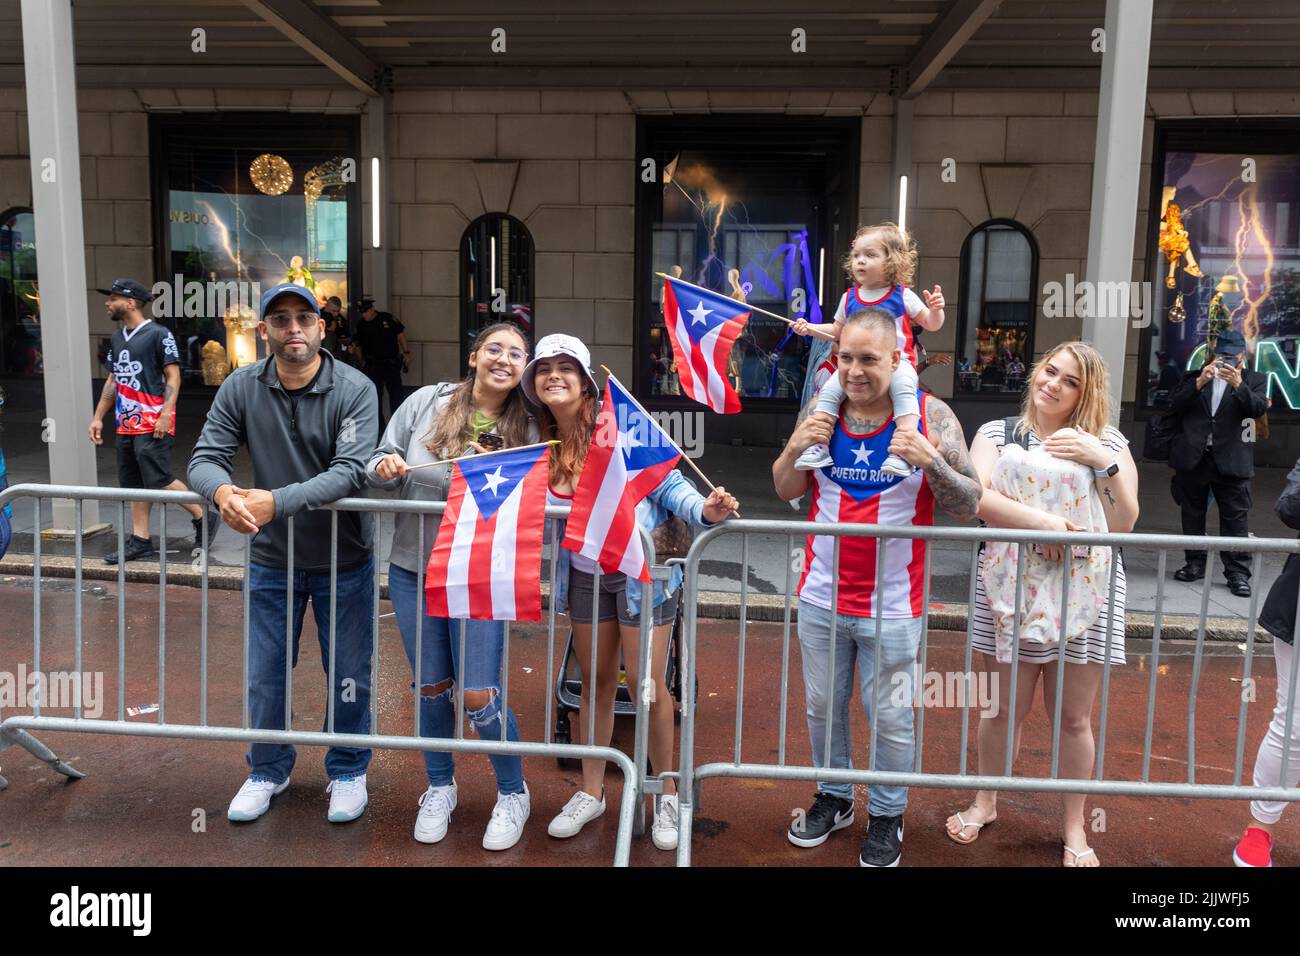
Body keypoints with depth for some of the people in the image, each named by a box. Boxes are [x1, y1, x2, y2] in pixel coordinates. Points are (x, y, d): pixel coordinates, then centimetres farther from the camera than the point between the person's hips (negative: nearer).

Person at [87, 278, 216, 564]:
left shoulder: (158, 334, -7)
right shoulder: (117, 339, 17)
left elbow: (173, 376, -11)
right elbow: (112, 381, 22)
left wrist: (166, 413, -20)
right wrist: (98, 417, 18)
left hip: (153, 425, -8)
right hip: (126, 424, 8)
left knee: (159, 480, -12)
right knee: (134, 485, 9)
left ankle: (204, 519, 4)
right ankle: (140, 541, 15)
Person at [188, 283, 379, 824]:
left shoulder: (354, 390, -16)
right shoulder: (241, 388, -6)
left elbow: (350, 471, -26)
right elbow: (205, 458, -9)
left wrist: (277, 501, -38)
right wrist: (221, 490, -34)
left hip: (343, 562, -2)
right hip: (271, 561, 3)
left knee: (348, 677, 11)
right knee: (264, 677, 14)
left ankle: (348, 772, 34)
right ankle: (268, 772, 38)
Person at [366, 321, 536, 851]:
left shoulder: (527, 428, -5)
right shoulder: (427, 402, -5)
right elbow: (379, 462, 2)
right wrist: (386, 467, -20)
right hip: (413, 568, 2)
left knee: (478, 696, -3)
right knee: (431, 686, 14)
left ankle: (513, 793, 22)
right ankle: (439, 787, 37)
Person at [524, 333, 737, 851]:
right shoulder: (542, 444, 1)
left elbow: (667, 482, -16)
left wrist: (703, 509, -34)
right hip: (584, 576, 5)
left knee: (648, 686, 1)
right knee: (596, 681, 18)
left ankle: (667, 794, 22)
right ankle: (591, 792, 33)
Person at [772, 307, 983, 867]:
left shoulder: (930, 417, -9)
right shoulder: (822, 410, 0)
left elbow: (968, 506, -8)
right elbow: (786, 492, 8)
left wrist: (930, 460, -25)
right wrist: (796, 447, -12)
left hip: (892, 603, -3)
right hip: (822, 595, 3)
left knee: (890, 716, 9)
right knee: (823, 704, 17)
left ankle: (888, 816, 31)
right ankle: (833, 798, 39)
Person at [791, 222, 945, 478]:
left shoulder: (902, 295, 2)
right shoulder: (849, 298, 12)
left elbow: (931, 325, 8)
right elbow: (837, 331, 26)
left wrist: (935, 309, -13)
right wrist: (809, 328, 15)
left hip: (897, 361, -3)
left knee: (903, 388, -35)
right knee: (829, 390, -19)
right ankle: (818, 445, -15)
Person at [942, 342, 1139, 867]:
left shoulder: (1108, 443, 6)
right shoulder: (998, 433, 4)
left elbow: (1123, 524, -3)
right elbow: (975, 495, -13)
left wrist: (1104, 463, -16)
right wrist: (1038, 519, -26)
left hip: (1084, 593, 0)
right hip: (1011, 588, 0)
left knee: (1074, 716, 8)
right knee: (1005, 707, 10)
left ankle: (1074, 825, 27)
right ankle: (986, 803, 32)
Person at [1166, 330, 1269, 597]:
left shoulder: (1254, 380, 7)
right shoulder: (1193, 377, 10)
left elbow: (1259, 408, -8)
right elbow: (1174, 405, -1)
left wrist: (1238, 385, -22)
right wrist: (1199, 382, -14)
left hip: (1231, 461, -2)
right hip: (1193, 457, 2)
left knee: (1235, 517, -4)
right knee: (1192, 515, 10)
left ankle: (1238, 573, -1)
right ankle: (1195, 564, 21)